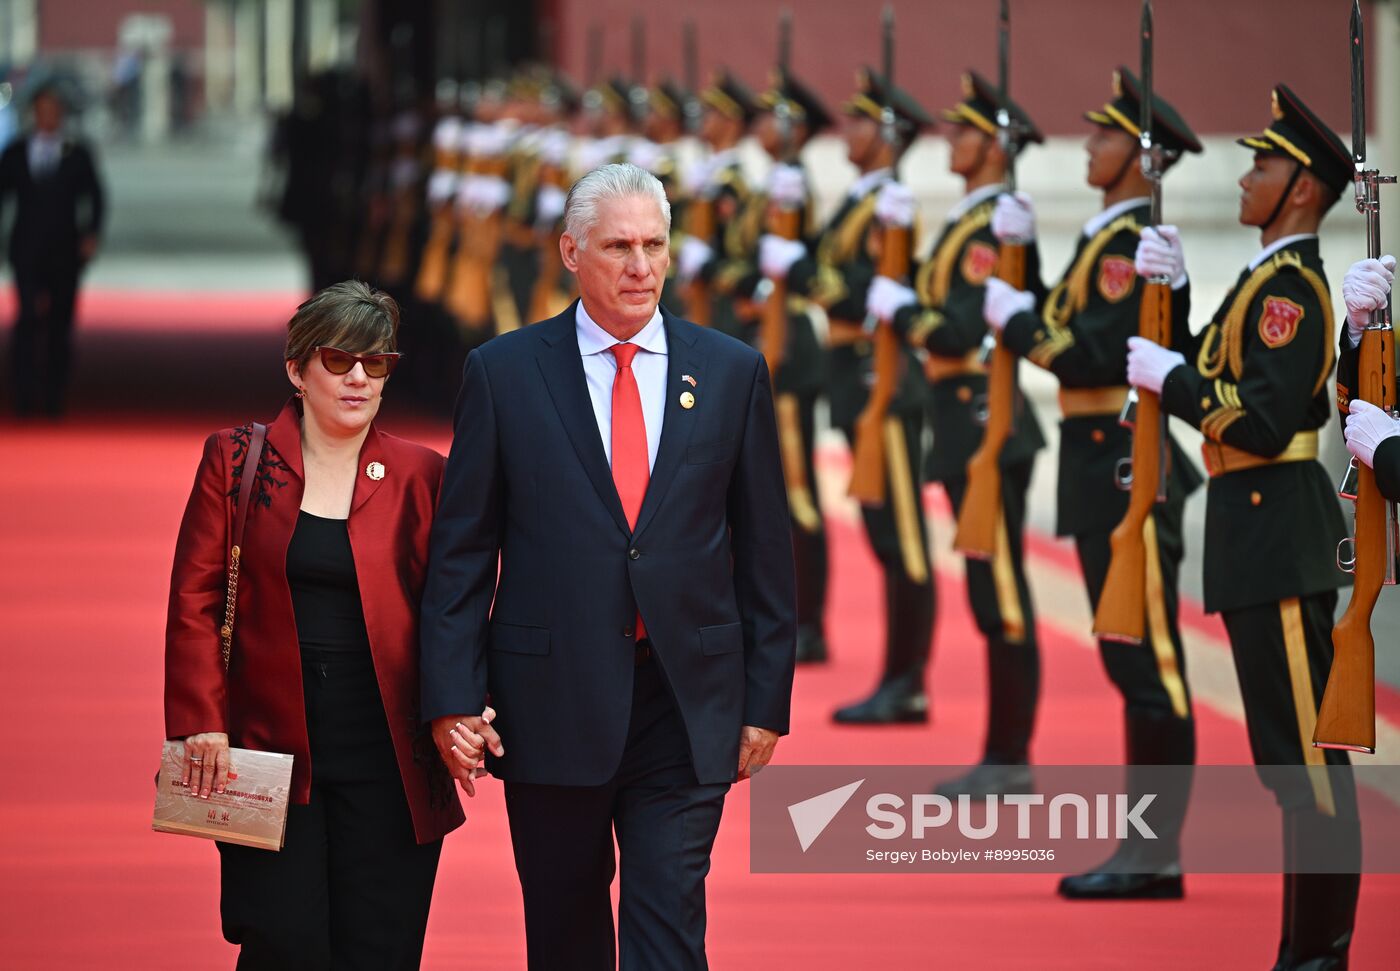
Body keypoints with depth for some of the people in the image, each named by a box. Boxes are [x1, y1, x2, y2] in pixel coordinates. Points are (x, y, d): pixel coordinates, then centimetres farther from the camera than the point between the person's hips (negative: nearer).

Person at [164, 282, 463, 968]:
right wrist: (203, 724, -7)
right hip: (270, 755, -1)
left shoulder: (421, 476, 8)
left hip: (388, 763, 1)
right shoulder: (236, 461, 5)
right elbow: (195, 601, 2)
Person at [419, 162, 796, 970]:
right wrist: (454, 697, -6)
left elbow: (765, 549, 7)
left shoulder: (732, 372, 5)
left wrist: (766, 698, 4)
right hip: (551, 705, 0)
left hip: (687, 707, 0)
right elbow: (462, 549, 1)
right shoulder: (504, 373, 1)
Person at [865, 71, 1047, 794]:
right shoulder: (968, 219, 15)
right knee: (991, 591, 12)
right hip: (965, 420, 10)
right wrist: (905, 305, 6)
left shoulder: (997, 227, -15)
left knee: (1002, 596, -6)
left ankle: (1010, 761, -2)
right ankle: (1002, 756, 17)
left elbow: (965, 331, -22)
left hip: (988, 424, -10)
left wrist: (898, 307, -10)